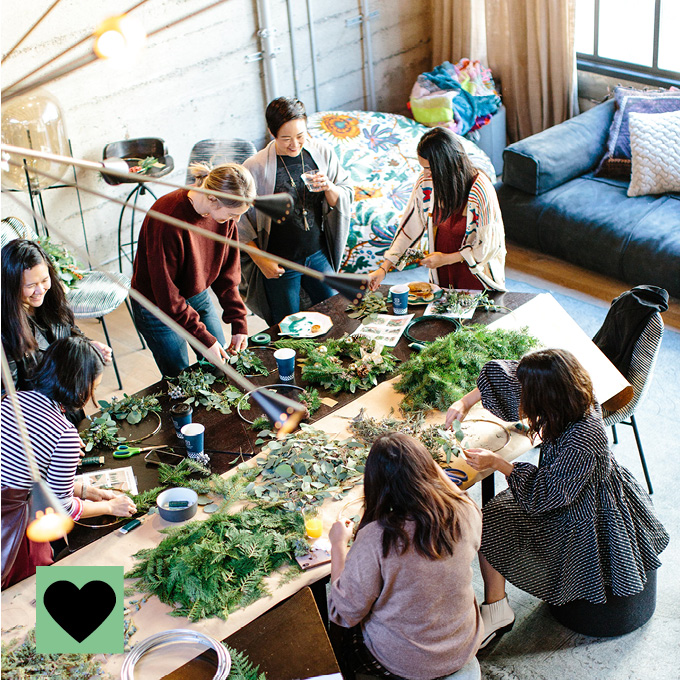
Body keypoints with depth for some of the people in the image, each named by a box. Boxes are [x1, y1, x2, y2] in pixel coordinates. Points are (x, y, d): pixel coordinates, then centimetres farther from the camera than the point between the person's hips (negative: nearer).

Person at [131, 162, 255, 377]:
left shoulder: (224, 211, -15)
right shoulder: (168, 219, -35)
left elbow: (228, 271, -3)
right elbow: (166, 294, -29)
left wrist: (239, 323, -9)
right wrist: (204, 339, -27)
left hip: (198, 296, 6)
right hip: (158, 306, -6)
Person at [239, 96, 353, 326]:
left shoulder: (322, 152, -5)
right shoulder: (255, 167, -17)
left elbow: (346, 197, 3)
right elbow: (239, 221, -9)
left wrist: (329, 188, -19)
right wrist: (261, 260, -12)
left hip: (318, 255, 4)